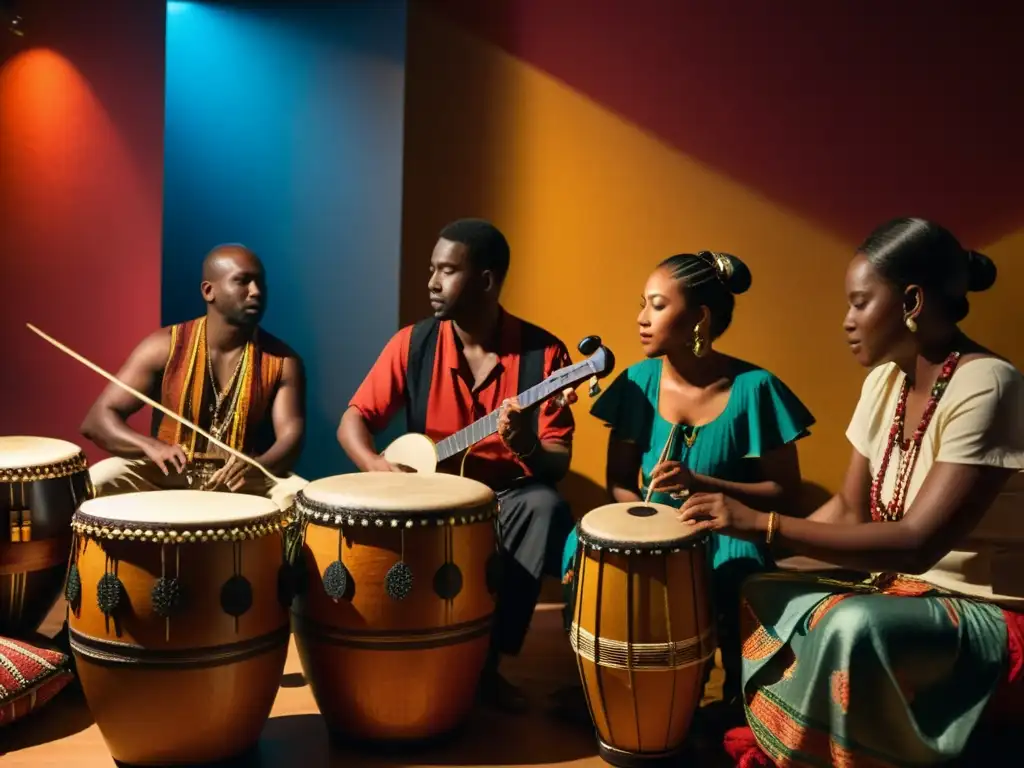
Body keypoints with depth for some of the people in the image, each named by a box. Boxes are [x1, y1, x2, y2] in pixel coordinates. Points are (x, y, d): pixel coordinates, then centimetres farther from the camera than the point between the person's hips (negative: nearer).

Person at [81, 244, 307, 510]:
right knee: (96, 483, -28)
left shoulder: (283, 361, -2)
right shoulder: (165, 347, -4)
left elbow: (291, 436, -12)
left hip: (244, 484, 0)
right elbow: (97, 419, -6)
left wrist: (257, 467, -36)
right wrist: (151, 447, -27)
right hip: (165, 477, 0)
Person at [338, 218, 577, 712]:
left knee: (544, 507, -33)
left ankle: (487, 659, -21)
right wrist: (377, 464, -23)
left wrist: (529, 449, -35)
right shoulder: (413, 343, -4)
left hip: (507, 498, -1)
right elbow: (354, 420, -2)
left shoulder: (543, 353, -10)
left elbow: (559, 463, -11)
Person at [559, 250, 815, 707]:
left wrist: (701, 485, -24)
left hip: (725, 537, -3)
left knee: (731, 576, -35)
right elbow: (619, 481, 4)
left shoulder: (753, 388, -14)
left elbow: (785, 492, -9)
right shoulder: (639, 382, -3)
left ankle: (735, 702, -5)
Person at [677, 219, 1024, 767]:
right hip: (907, 589, 8)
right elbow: (849, 512, 4)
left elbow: (918, 543, -30)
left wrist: (764, 524, -30)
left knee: (855, 625, -33)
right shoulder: (886, 380, 2)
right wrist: (747, 527, -10)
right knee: (761, 596, -3)